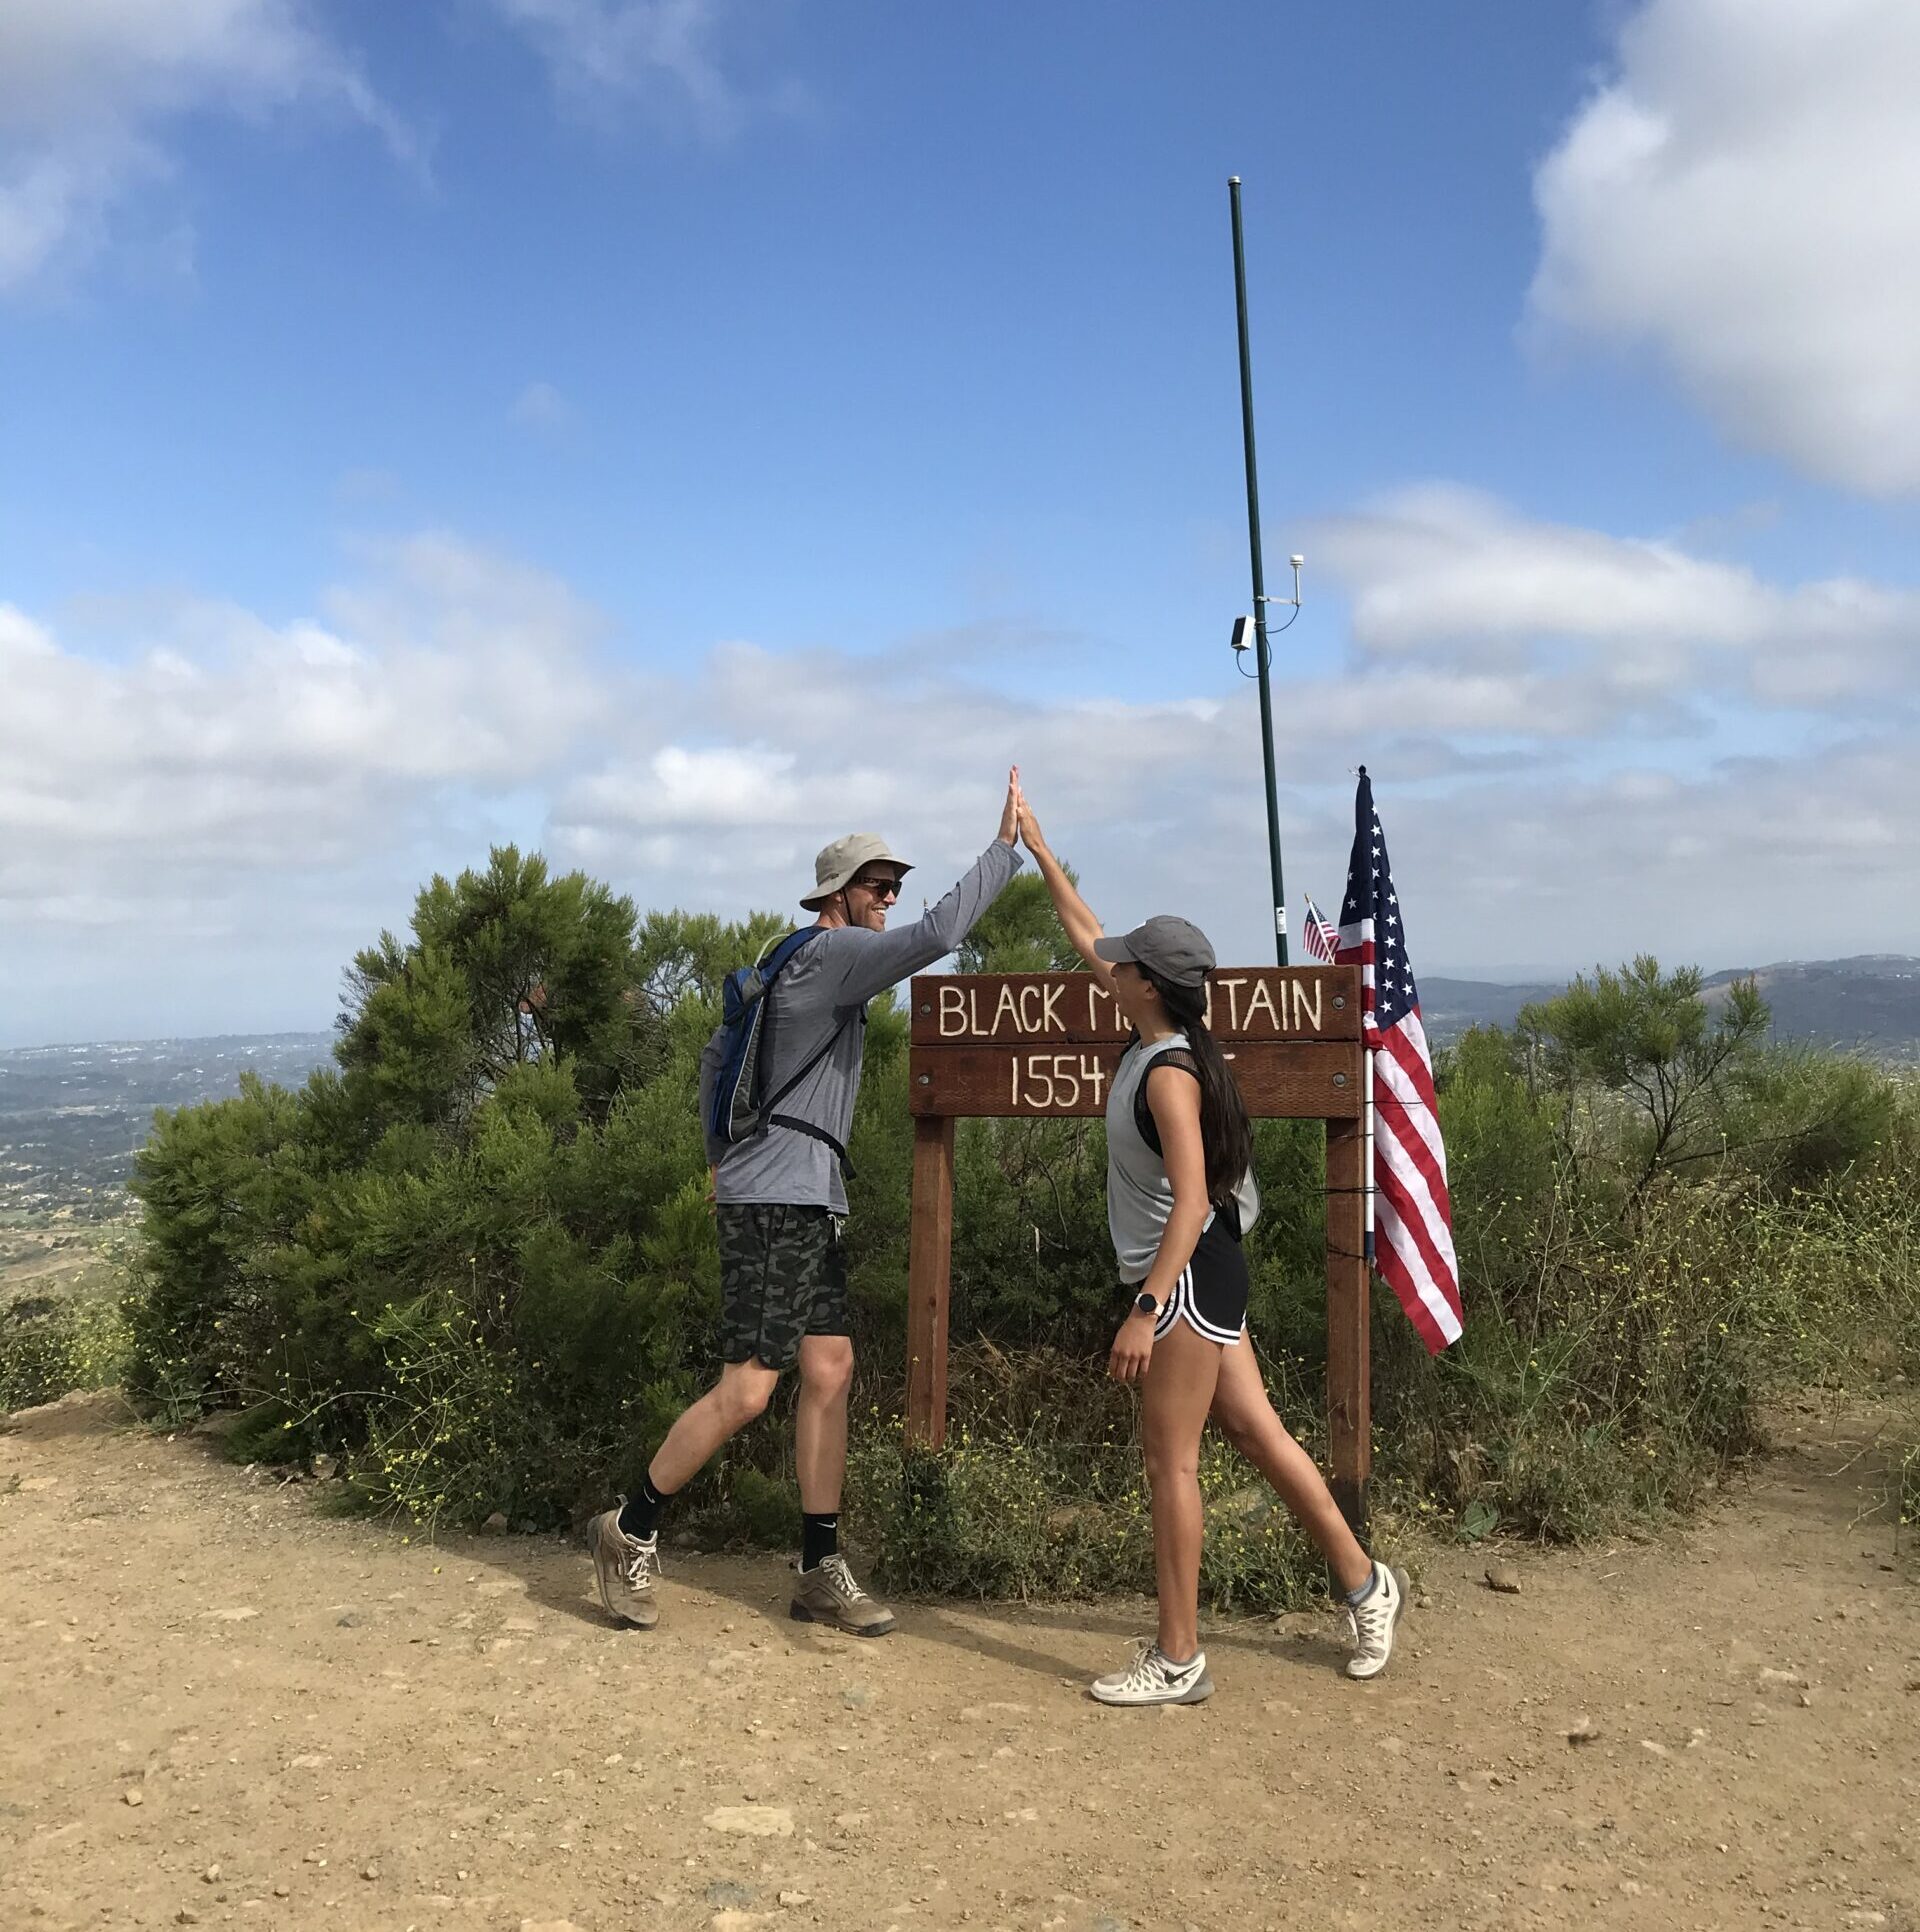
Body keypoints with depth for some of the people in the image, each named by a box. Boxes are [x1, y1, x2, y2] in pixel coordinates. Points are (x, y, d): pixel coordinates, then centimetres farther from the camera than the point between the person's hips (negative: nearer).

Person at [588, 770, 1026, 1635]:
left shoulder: (788, 967, 19)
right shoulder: (833, 954, -11)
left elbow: (716, 1055, 25)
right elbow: (936, 936, -25)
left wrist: (723, 1157, 26)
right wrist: (1004, 849, -15)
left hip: (807, 1204, 10)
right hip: (777, 1203, -10)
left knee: (830, 1372, 8)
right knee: (747, 1389, -7)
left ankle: (821, 1573, 14)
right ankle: (632, 1530, 11)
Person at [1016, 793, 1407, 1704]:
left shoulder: (1170, 1073, -19)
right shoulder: (1154, 1040, 7)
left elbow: (1190, 1202, -25)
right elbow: (1086, 939, 18)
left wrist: (1144, 1310, -29)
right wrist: (1038, 849, 20)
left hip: (1190, 1276, -9)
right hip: (1189, 1277, 9)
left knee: (1171, 1462, -1)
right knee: (1256, 1431, 15)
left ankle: (1177, 1661, 9)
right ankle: (1365, 1584, 27)